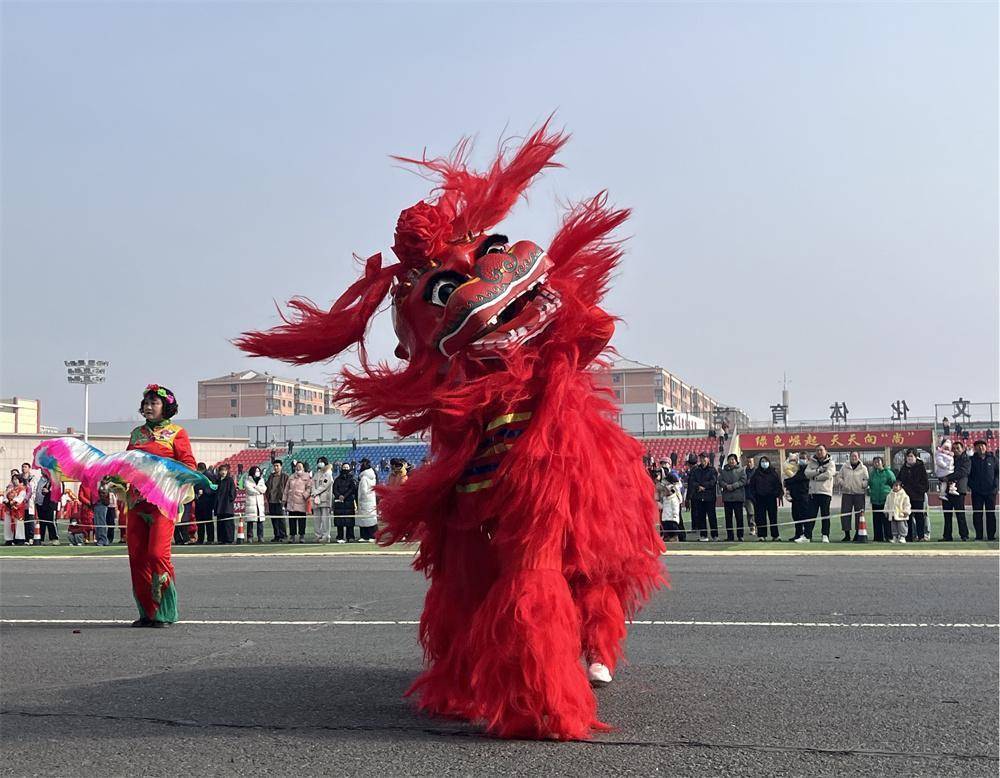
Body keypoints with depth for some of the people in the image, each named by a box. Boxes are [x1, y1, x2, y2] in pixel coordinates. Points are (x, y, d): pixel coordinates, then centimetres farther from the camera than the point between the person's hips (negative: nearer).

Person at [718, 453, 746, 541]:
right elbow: (720, 481, 5)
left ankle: (740, 536, 3)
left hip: (738, 497, -3)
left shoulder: (741, 470, 3)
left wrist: (733, 486, -16)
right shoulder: (724, 471, 12)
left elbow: (743, 481, -7)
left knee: (739, 517, -1)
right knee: (728, 517, 5)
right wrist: (726, 486, -15)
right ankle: (729, 536, 11)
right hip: (727, 497, 3)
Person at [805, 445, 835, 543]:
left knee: (825, 515, 0)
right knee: (811, 514, 2)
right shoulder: (812, 462, 13)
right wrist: (818, 470, -13)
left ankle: (825, 536, 4)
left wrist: (815, 477, -6)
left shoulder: (830, 463, 3)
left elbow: (828, 474, -13)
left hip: (825, 492, -3)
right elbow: (807, 473, -2)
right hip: (813, 492, 3)